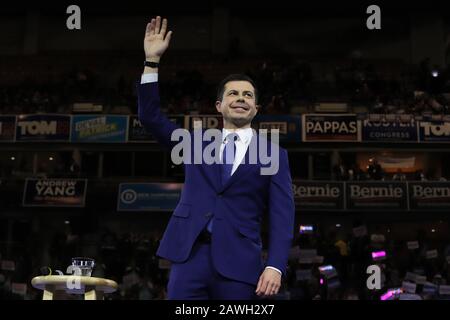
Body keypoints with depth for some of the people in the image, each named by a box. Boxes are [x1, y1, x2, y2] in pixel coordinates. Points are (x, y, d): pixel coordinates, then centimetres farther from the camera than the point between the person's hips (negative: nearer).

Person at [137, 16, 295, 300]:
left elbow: (282, 215, 1)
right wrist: (153, 60, 5)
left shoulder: (274, 154, 9)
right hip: (190, 254, 2)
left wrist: (275, 266, -12)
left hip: (238, 261, -2)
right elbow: (151, 117, 13)